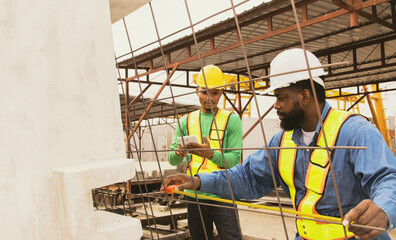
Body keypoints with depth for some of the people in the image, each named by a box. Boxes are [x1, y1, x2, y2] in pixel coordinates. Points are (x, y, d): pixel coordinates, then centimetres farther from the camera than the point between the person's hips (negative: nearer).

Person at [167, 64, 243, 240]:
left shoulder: (232, 120, 0)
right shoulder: (186, 121, 9)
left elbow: (235, 159, -8)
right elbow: (172, 159, 5)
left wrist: (211, 154, -28)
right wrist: (179, 153, -20)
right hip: (194, 195, 3)